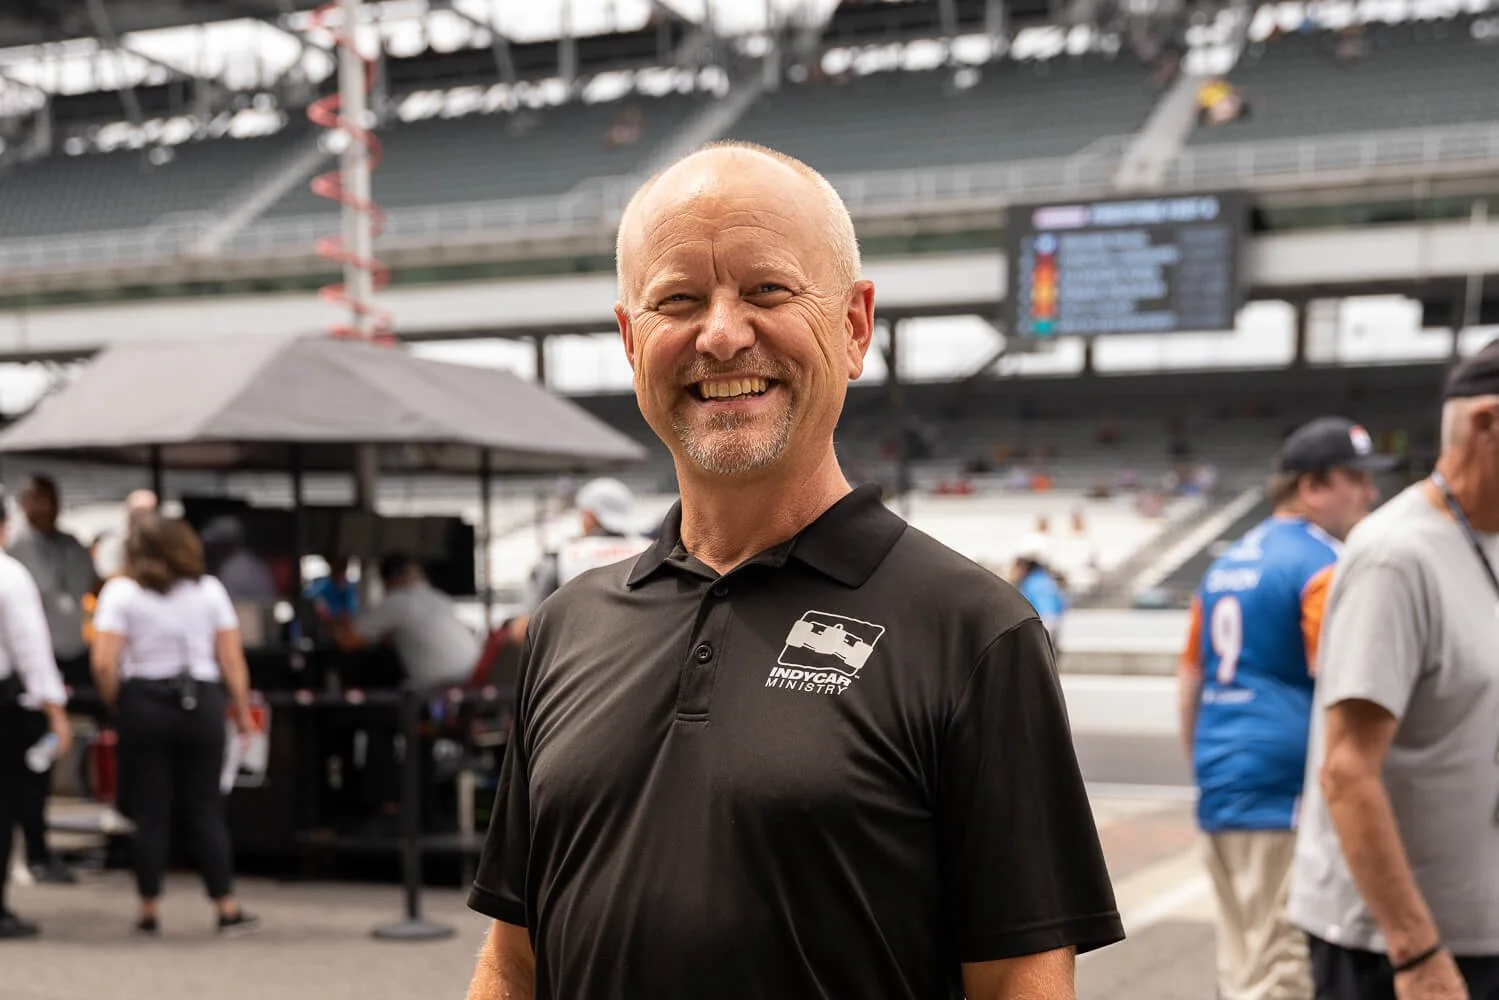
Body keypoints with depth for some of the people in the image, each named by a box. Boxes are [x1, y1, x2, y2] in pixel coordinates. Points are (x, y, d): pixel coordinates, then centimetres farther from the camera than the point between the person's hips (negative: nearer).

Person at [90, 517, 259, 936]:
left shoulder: (120, 592, 0)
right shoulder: (210, 590, 7)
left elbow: (104, 662, -11)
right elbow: (232, 660, 2)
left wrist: (114, 703, 4)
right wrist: (242, 711, 7)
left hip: (144, 702, -1)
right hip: (201, 701, 1)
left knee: (150, 811, 6)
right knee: (205, 807, 7)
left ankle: (149, 910, 11)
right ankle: (227, 906, 7)